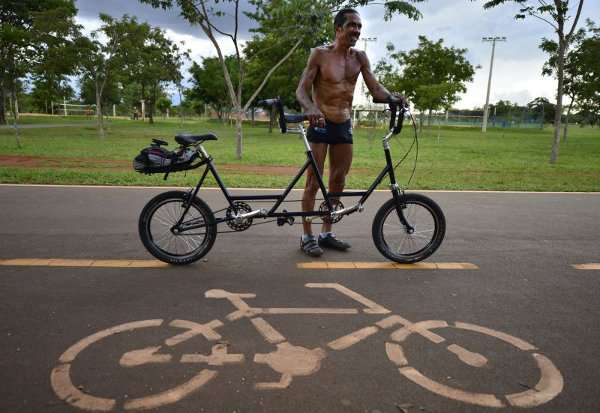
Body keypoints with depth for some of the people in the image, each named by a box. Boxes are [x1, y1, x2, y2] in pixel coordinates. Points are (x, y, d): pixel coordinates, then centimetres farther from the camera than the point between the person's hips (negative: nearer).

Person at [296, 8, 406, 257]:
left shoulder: (359, 58, 7)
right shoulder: (320, 54, -6)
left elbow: (375, 88, 1)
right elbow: (301, 90, -13)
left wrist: (393, 98, -21)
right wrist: (310, 108, -35)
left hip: (344, 126, 5)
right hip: (321, 124, -5)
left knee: (338, 182, 8)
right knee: (313, 182, -3)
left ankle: (326, 233, 21)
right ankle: (307, 236, 7)